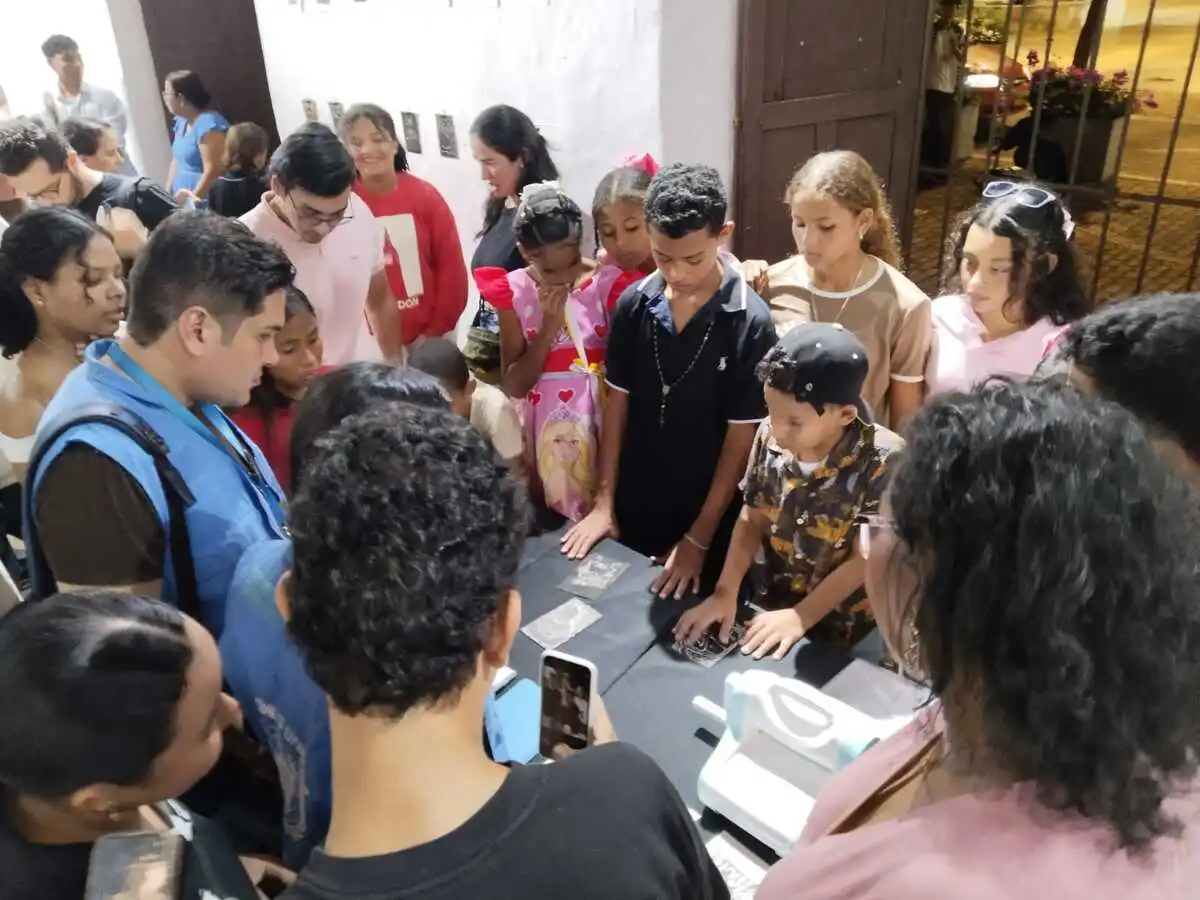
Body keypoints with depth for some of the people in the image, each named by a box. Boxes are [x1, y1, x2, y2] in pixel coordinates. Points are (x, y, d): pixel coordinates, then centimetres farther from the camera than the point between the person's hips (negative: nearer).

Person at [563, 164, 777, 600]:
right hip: (634, 507, 3)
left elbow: (741, 439, -13)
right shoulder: (633, 304, -7)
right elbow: (617, 404, 1)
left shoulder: (750, 323, -18)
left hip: (709, 518, -3)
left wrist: (698, 538, -11)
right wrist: (604, 502, 0)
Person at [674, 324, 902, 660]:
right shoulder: (770, 436, -13)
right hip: (766, 606, 3)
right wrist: (726, 592, -12)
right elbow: (752, 519, -3)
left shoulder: (882, 460, -24)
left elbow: (864, 561, -17)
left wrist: (800, 618, -17)